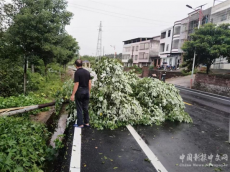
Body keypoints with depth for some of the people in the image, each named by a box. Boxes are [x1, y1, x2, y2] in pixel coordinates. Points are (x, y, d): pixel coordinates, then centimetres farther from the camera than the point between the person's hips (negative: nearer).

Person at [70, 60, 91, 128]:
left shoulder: (77, 72, -13)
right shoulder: (87, 72, 5)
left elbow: (76, 84, -16)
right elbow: (89, 83, 6)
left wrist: (73, 95, -12)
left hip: (79, 91, -6)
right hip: (86, 91, 6)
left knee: (79, 108, 4)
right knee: (85, 108, 14)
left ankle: (80, 124, 10)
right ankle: (87, 123, 20)